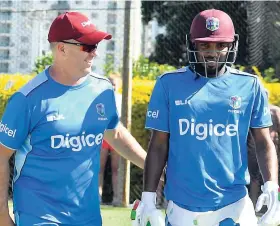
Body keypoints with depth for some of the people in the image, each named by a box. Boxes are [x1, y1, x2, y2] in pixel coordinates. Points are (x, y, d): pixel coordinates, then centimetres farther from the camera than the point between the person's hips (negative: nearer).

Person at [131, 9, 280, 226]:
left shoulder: (249, 86, 2)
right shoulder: (169, 84, 1)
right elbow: (159, 146, 4)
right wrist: (148, 198, -3)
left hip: (234, 205, 0)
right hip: (182, 206, 0)